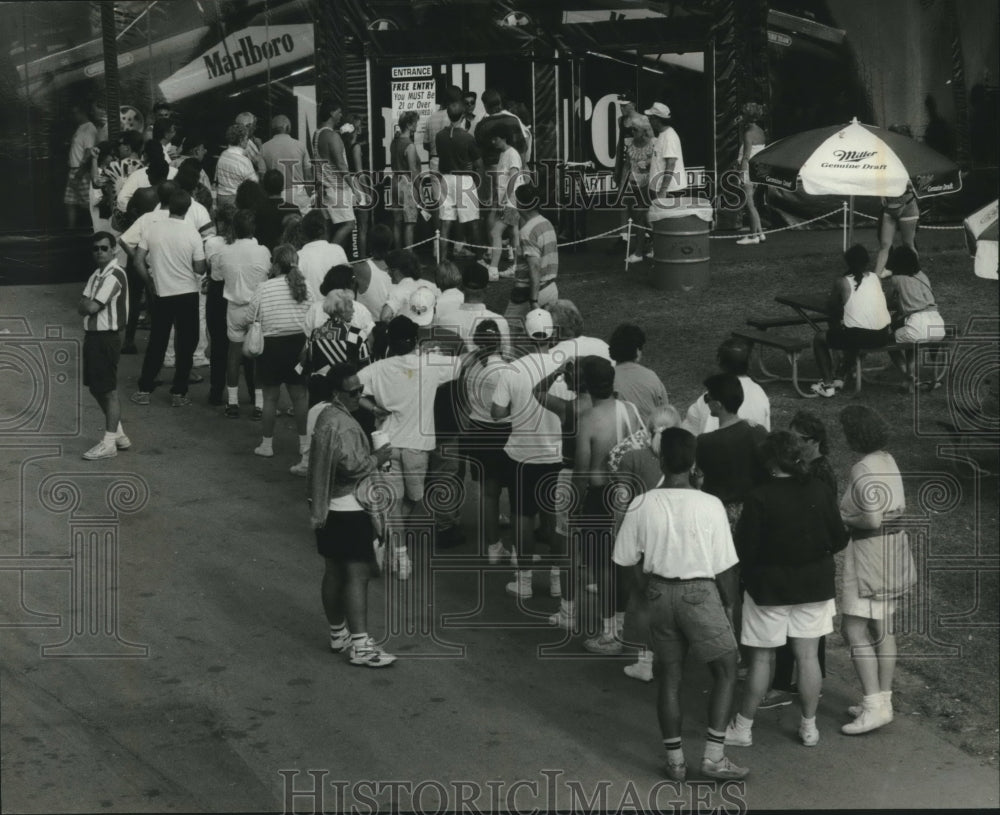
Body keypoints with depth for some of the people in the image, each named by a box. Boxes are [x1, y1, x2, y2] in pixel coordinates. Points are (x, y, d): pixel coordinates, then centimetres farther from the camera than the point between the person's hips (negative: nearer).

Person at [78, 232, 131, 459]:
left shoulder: (114, 275, -17)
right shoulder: (97, 275, 13)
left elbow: (91, 307, -21)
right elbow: (81, 308, 9)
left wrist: (87, 305, -1)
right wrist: (88, 306, -11)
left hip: (107, 337, -10)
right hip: (92, 335, 10)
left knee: (109, 390, -2)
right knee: (95, 387, 16)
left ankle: (109, 443, 5)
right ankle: (118, 434, 27)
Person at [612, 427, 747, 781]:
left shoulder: (641, 506, -9)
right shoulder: (710, 506, -15)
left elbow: (631, 563, 0)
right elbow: (724, 567, -9)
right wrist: (728, 605, 8)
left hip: (659, 593, 3)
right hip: (700, 593, -3)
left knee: (669, 677, 14)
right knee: (726, 671, 13)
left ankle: (675, 761, 20)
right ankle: (714, 756, 8)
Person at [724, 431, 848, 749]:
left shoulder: (759, 498, -18)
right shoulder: (820, 490, -7)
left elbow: (746, 548, -14)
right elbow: (838, 539, 0)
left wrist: (746, 573, 6)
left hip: (769, 587, -3)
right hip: (814, 586, 3)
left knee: (761, 658, 7)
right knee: (808, 655, 10)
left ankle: (743, 727, 16)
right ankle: (809, 727, 19)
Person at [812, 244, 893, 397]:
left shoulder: (843, 282, -3)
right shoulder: (875, 278, 10)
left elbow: (830, 307, 8)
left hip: (859, 336, -6)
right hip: (883, 336, 6)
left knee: (819, 340, 17)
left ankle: (828, 384, 12)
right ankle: (840, 378, 40)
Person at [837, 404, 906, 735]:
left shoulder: (862, 469, -20)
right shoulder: (888, 460, 9)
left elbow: (872, 520, -24)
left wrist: (841, 518, -9)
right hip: (893, 544, 10)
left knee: (854, 631, -6)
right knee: (883, 629, 15)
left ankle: (874, 706, -7)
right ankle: (882, 701, 21)